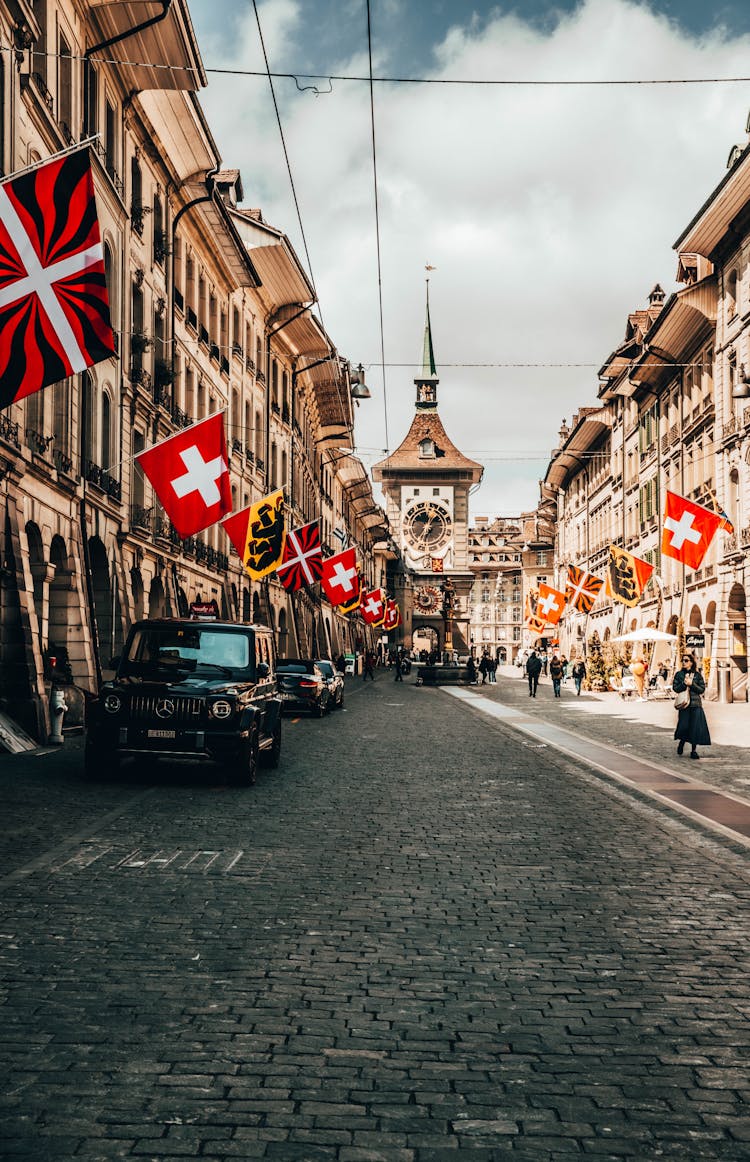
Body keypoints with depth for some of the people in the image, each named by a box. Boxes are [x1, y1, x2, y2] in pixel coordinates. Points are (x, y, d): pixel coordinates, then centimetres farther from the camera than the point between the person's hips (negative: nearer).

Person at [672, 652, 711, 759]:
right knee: (684, 726, -9)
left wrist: (691, 684, -10)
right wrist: (684, 684, -13)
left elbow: (702, 689, 2)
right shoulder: (679, 674, 7)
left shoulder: (698, 675, 6)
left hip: (696, 704, 0)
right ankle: (681, 743, 22)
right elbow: (675, 688, 2)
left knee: (695, 727, -4)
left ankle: (693, 750, 5)